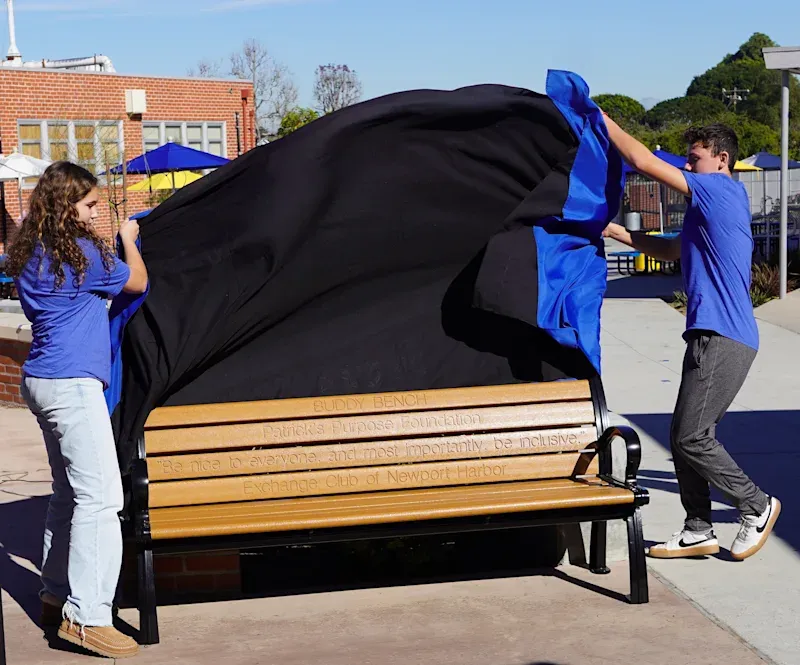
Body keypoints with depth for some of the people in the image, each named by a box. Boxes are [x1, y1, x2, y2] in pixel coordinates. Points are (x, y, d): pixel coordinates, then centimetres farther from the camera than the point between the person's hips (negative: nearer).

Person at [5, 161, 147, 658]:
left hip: (43, 382, 10)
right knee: (100, 496, -10)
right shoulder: (82, 253, -13)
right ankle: (86, 617, -12)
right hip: (73, 384, -10)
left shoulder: (32, 255, 12)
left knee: (70, 493, 18)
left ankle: (57, 596, 25)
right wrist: (129, 240, 17)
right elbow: (138, 282, 1)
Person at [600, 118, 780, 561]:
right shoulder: (708, 208, 21)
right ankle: (698, 531, 15)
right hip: (710, 336, 10)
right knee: (686, 436, 9)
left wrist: (601, 121, -1)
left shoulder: (725, 189, -8)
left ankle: (756, 505, 6)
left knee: (691, 437, -9)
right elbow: (670, 251, 32)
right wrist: (616, 232, 23)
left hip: (723, 338, -10)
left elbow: (645, 162, -10)